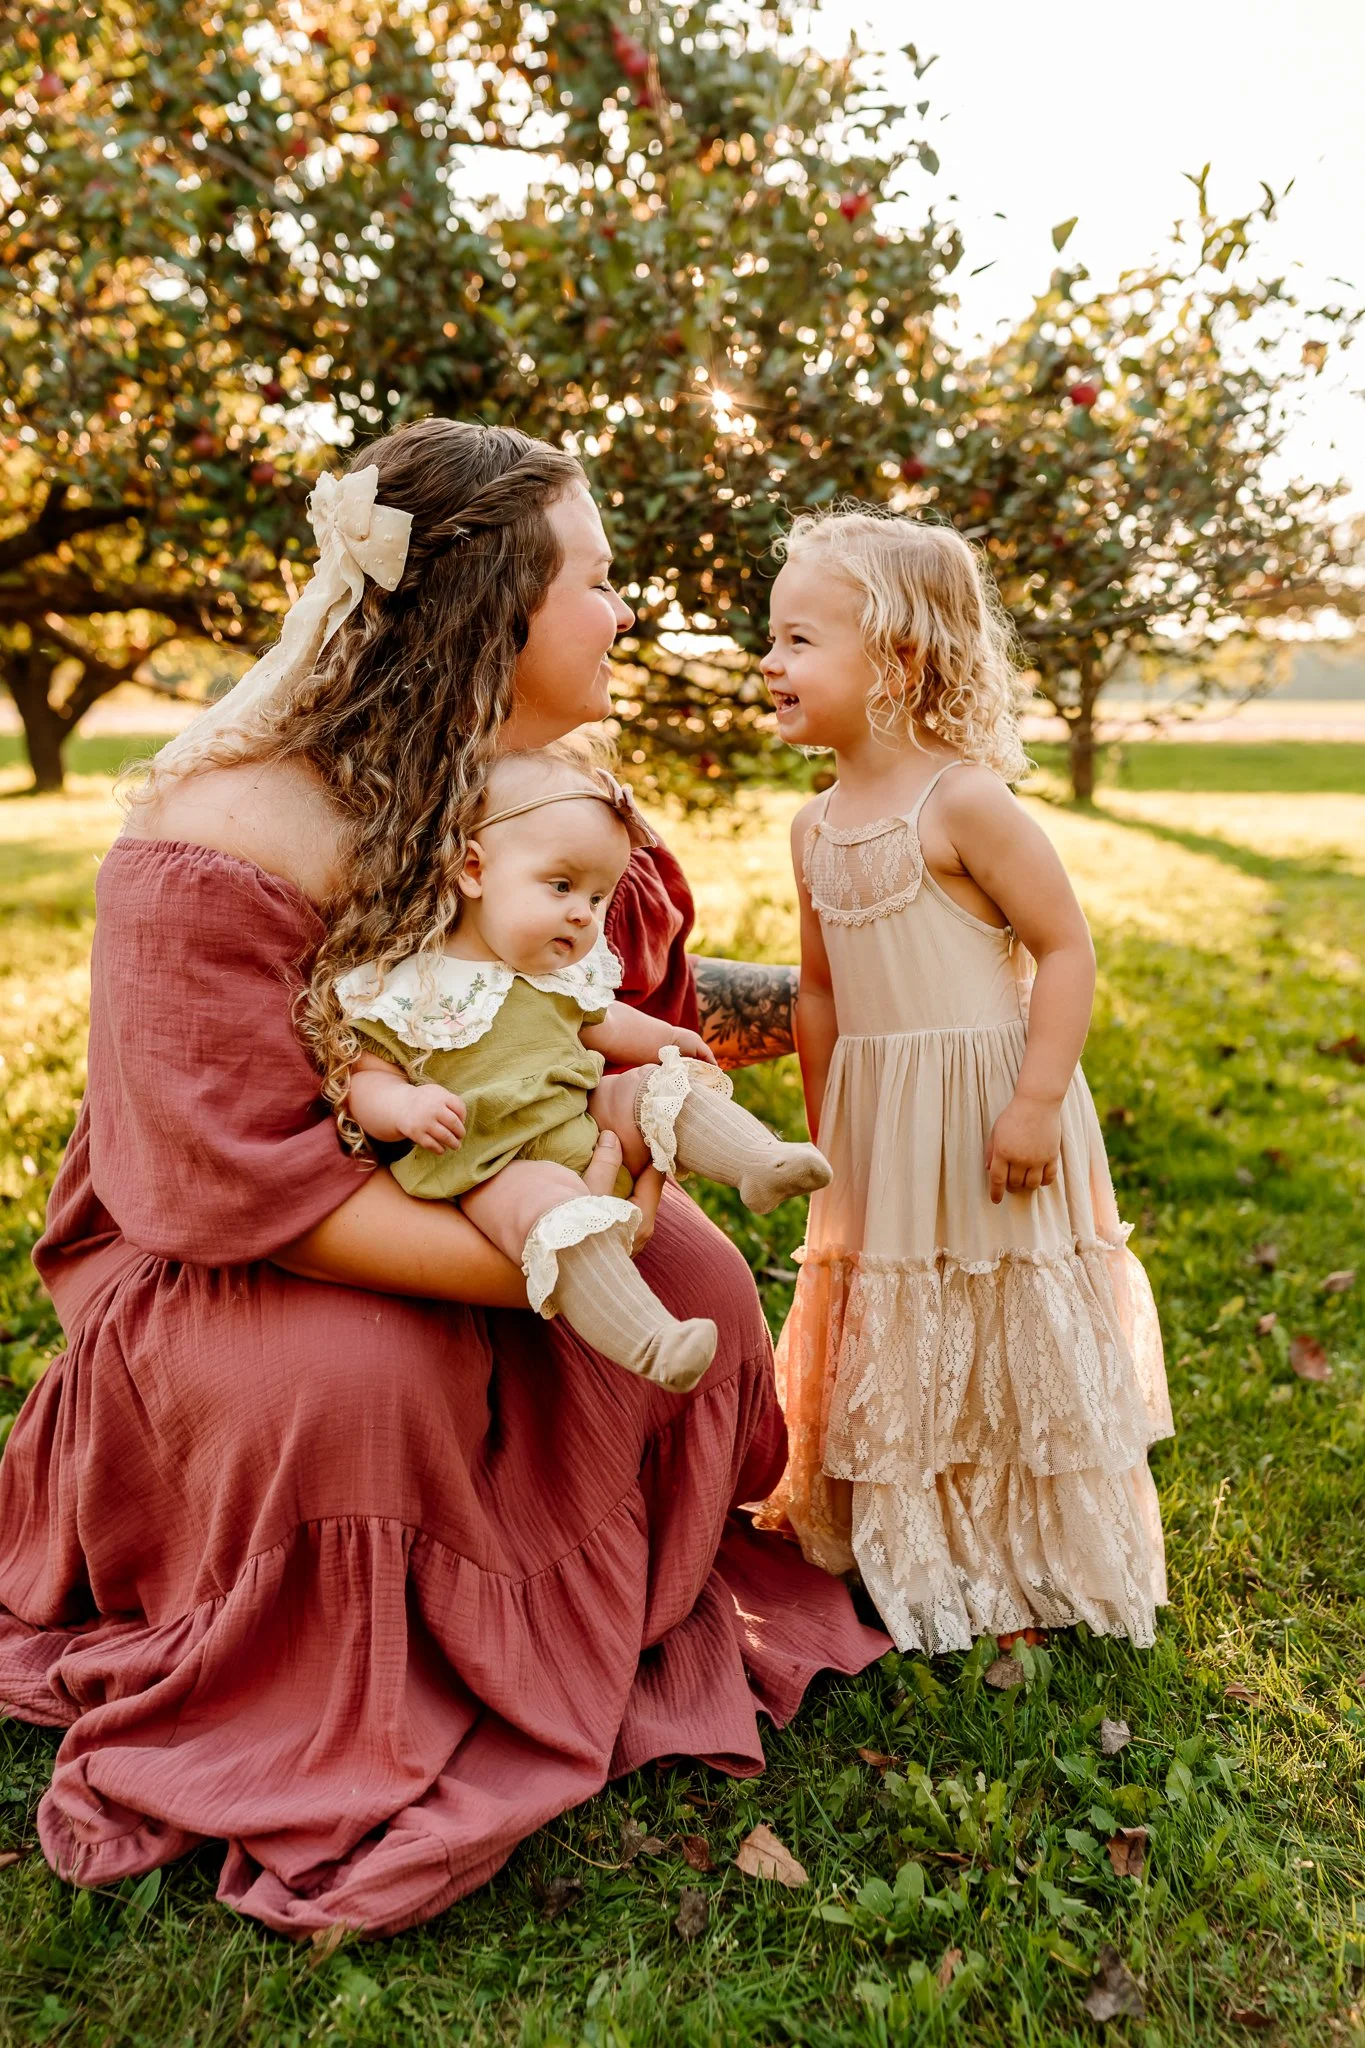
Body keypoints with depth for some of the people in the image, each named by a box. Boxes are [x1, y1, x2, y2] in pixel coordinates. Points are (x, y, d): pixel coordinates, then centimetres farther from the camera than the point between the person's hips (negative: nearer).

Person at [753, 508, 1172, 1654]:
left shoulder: (964, 802, -14)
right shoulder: (817, 829, 7)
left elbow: (1066, 948, -14)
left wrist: (1037, 1101, -21)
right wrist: (825, 1137, 16)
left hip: (983, 1112, -6)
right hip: (877, 1130, 7)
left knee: (1005, 1342, 5)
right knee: (895, 1343, 16)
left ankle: (1030, 1580, 24)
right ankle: (911, 1561, 35)